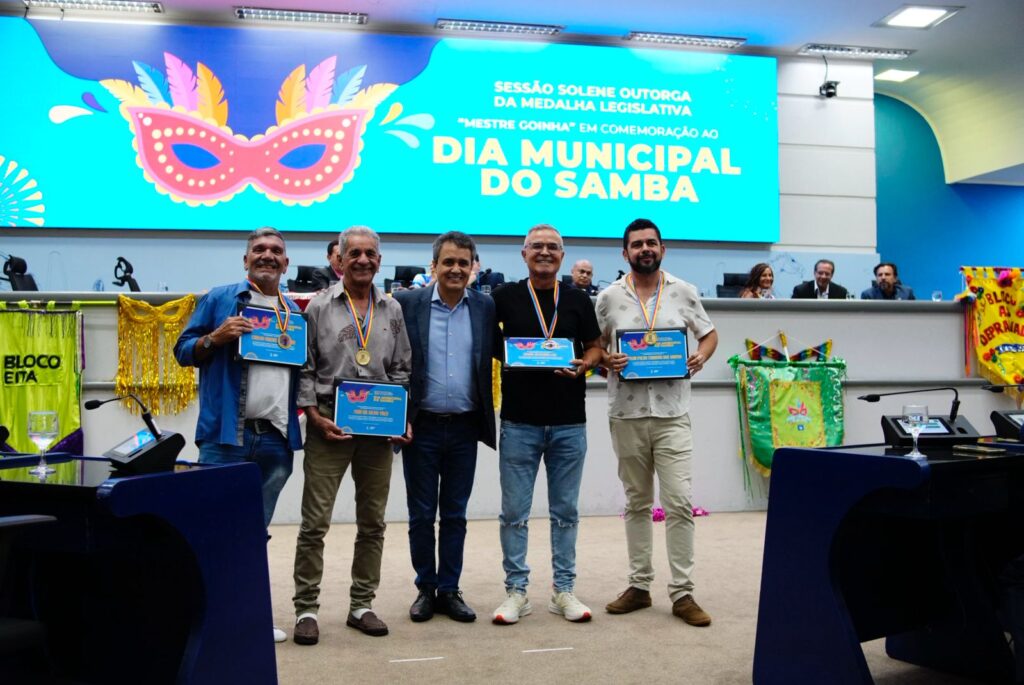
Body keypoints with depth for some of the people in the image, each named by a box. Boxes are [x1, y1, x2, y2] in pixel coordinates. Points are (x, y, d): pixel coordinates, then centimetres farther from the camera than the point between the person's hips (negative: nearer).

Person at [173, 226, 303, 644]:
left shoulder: (295, 312, 17)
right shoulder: (219, 299, 5)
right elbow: (183, 351, 4)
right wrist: (215, 337, -15)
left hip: (277, 437, 4)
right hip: (226, 434, -4)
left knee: (256, 529, 13)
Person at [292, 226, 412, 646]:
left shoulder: (392, 311, 10)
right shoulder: (319, 307, 1)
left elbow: (402, 371, 11)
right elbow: (305, 369, -1)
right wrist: (316, 417, -10)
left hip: (380, 426, 3)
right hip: (328, 423, -3)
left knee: (372, 522, 9)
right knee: (315, 521, -1)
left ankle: (361, 605, 22)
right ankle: (306, 609, 11)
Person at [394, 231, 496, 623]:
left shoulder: (486, 307, 2)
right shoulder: (407, 303, -2)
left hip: (464, 428, 1)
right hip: (422, 426, -1)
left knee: (455, 515, 11)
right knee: (421, 514, 9)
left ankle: (449, 590, 23)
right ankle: (425, 589, 24)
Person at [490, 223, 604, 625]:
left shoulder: (578, 300, 7)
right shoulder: (505, 298, 2)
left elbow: (595, 346, 11)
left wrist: (582, 366, -9)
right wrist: (509, 358, -8)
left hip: (569, 422, 2)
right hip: (519, 422, -1)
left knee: (565, 511, 10)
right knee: (514, 512, 4)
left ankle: (564, 590, 22)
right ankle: (516, 591, 17)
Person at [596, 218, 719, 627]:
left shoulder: (684, 292, 4)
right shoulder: (609, 298, 3)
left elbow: (709, 334, 14)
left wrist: (701, 357, -6)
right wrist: (605, 361, -12)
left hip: (672, 413, -1)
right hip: (627, 413, 1)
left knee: (679, 502, -5)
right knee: (637, 502, 11)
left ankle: (682, 593, 5)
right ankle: (639, 585, 21)